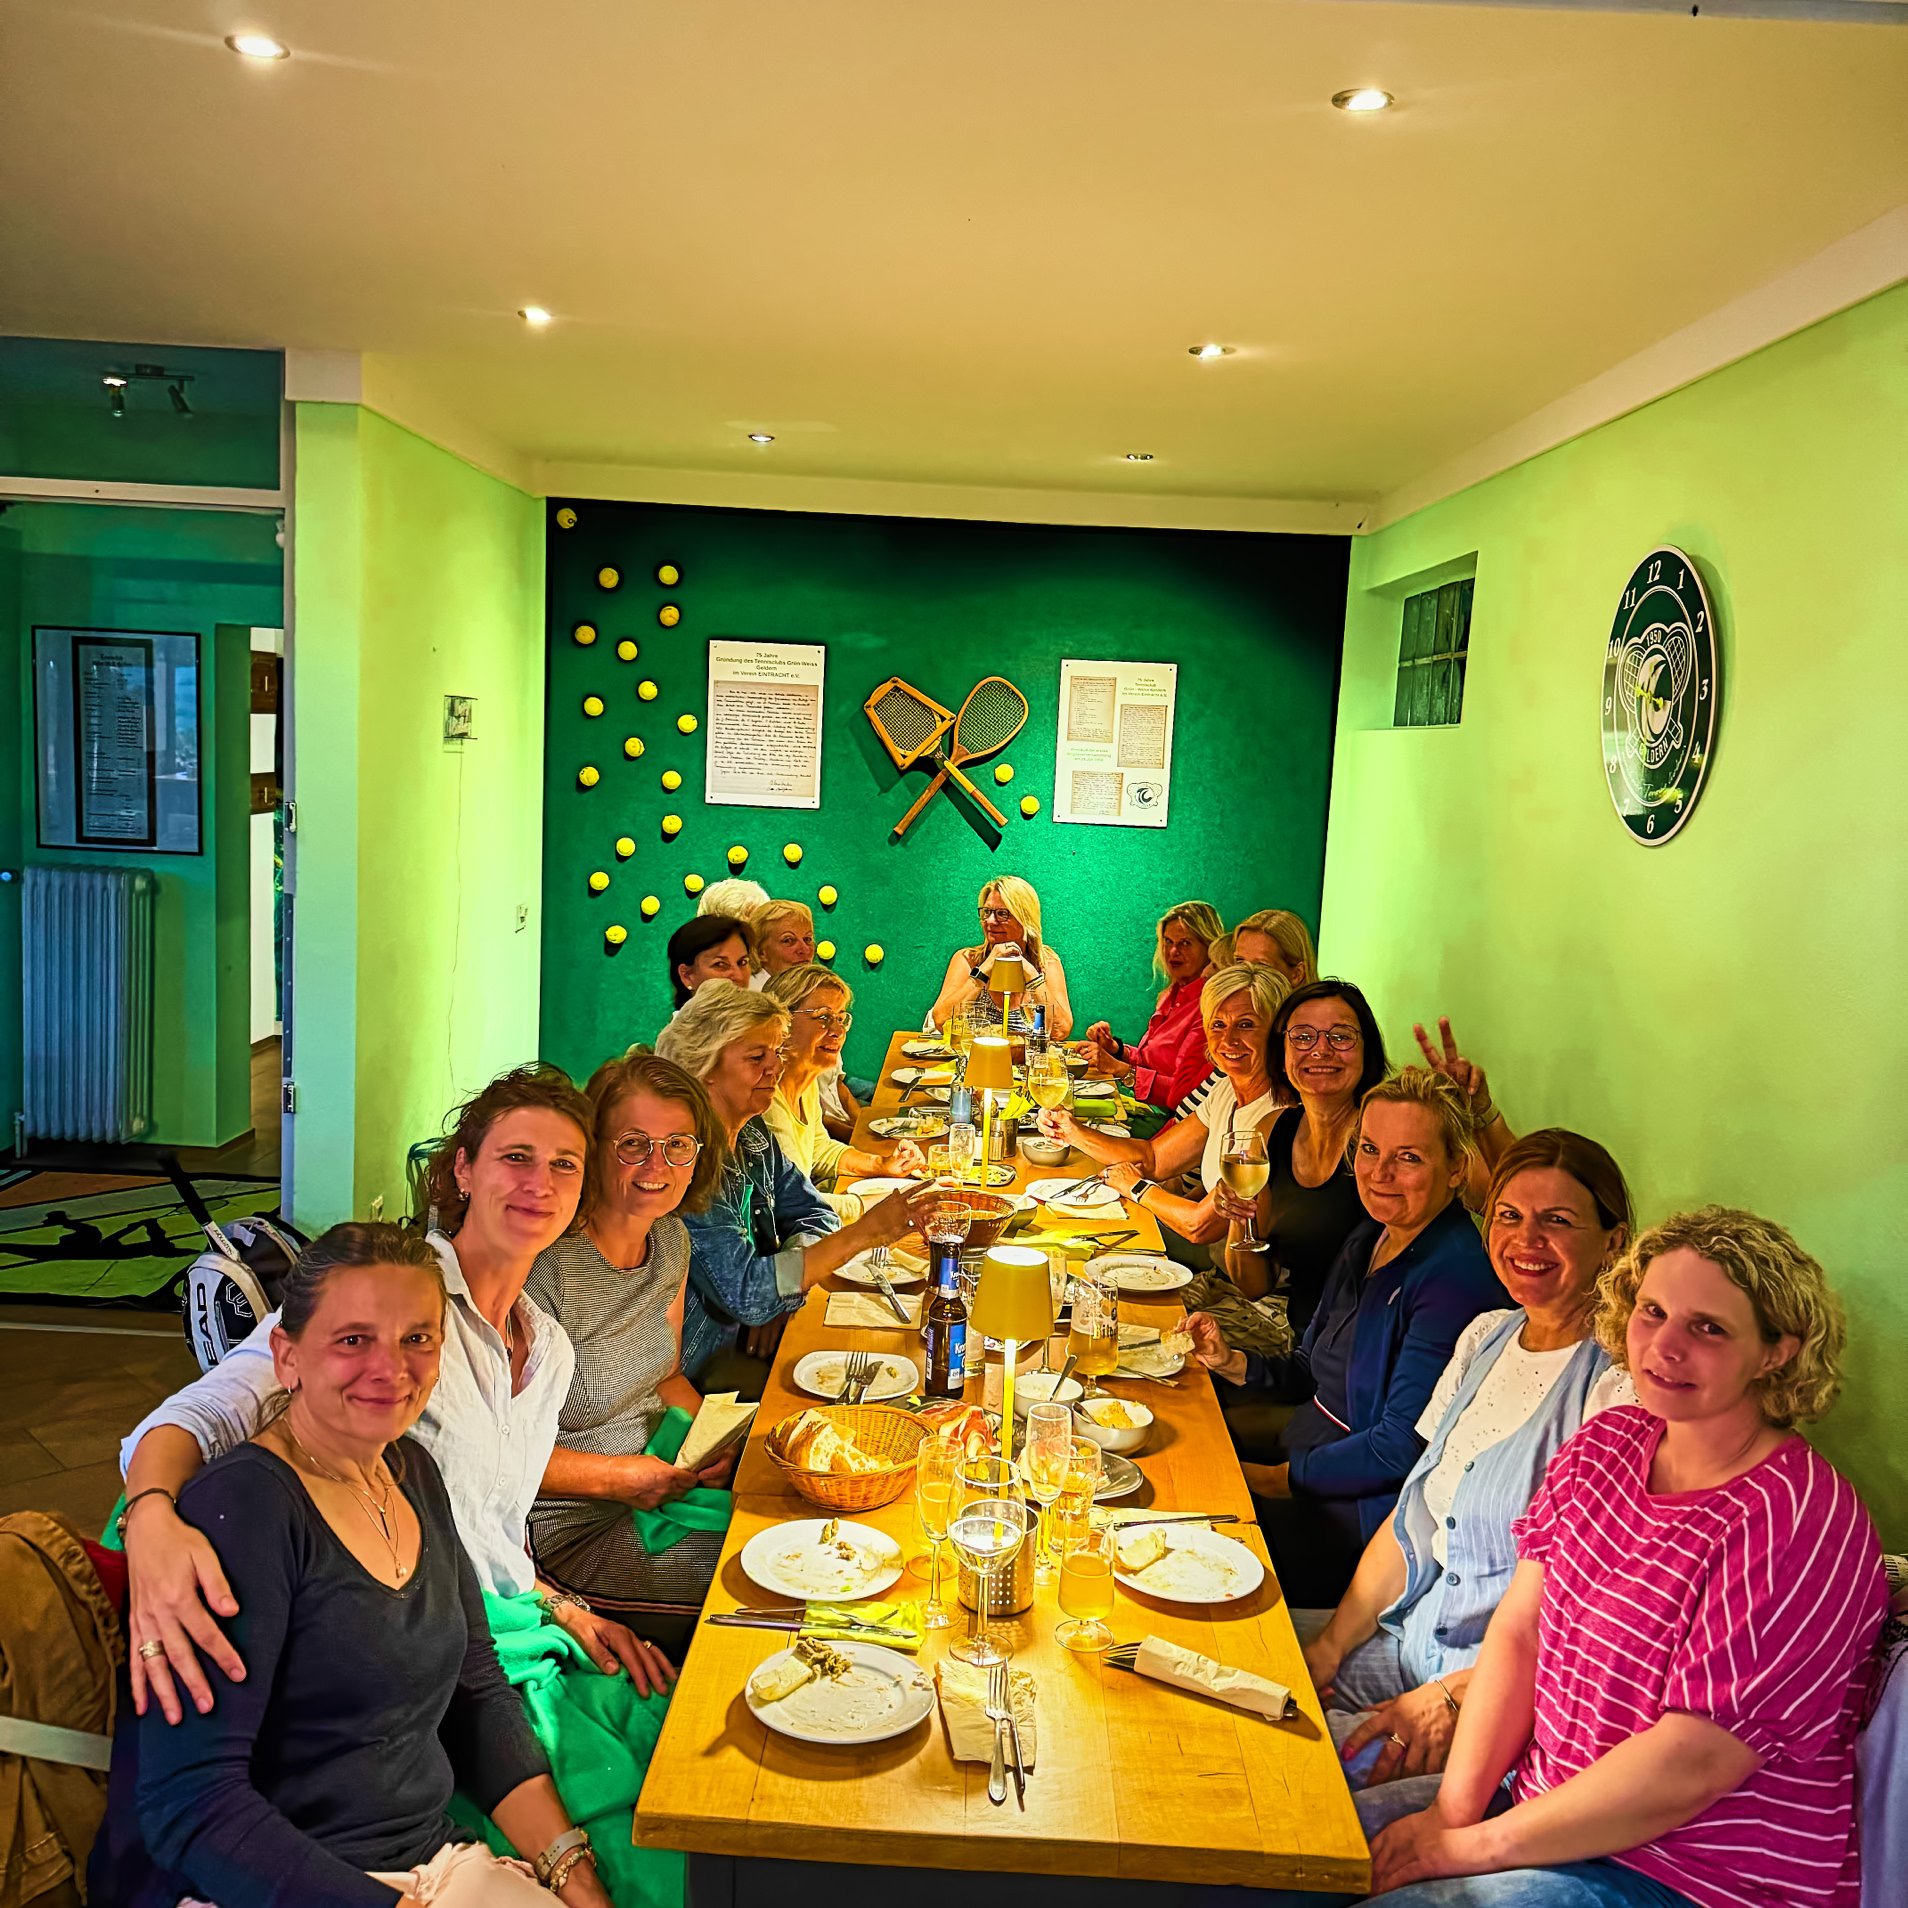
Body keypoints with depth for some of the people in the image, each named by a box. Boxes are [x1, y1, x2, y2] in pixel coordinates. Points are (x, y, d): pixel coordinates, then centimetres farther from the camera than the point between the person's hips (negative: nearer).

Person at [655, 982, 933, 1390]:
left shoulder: (753, 1136, 3)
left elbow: (813, 1213, 10)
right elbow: (743, 1292, -28)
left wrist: (774, 1295, -10)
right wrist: (861, 1234, -31)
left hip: (753, 1336, 7)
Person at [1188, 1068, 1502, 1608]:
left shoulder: (1454, 1279, -21)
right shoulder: (1369, 1240, 7)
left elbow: (1403, 1446, -21)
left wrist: (1280, 1479, -15)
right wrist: (1232, 1362, -3)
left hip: (1364, 1512, -8)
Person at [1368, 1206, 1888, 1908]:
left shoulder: (1801, 1525, -21)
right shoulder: (1604, 1443, 3)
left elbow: (1692, 1765, -23)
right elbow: (1516, 1631, 1)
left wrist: (1471, 1847, -18)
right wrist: (1453, 1809, -10)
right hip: (1543, 1803, 7)